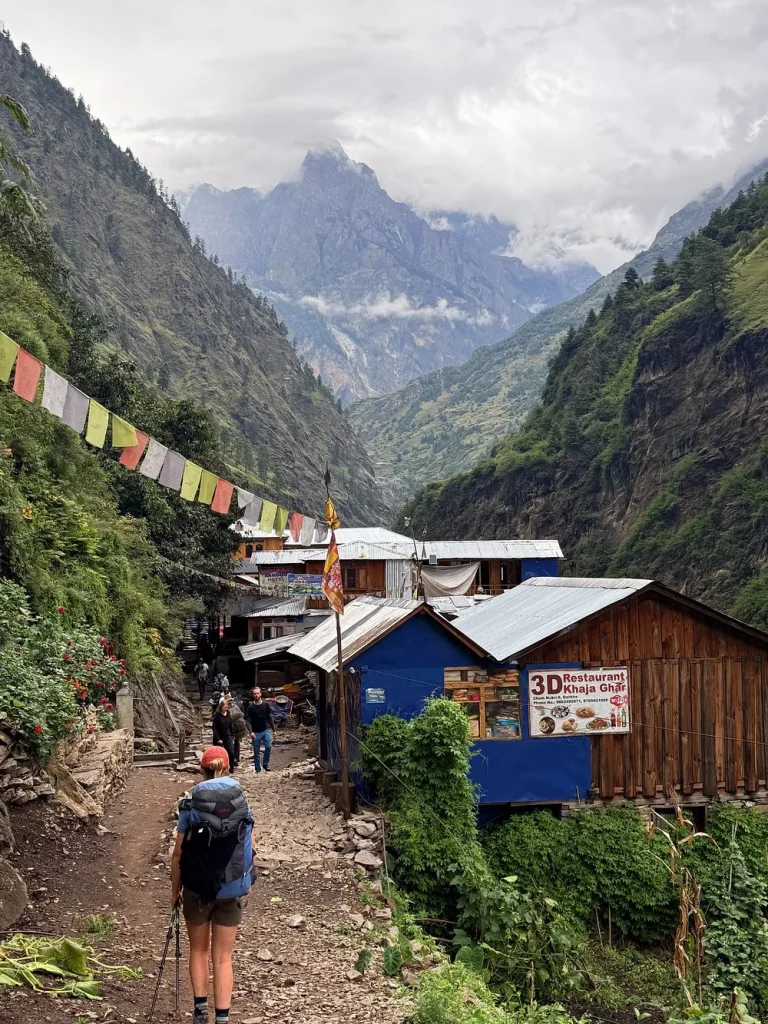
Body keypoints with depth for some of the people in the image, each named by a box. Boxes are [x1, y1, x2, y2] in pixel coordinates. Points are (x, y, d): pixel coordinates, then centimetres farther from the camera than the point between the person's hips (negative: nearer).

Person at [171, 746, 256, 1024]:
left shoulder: (191, 805, -8)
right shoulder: (242, 803, -3)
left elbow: (178, 853, -7)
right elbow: (251, 847, 3)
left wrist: (175, 889, 5)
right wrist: (245, 881, 18)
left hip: (197, 889, -1)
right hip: (232, 890, 1)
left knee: (199, 950, 19)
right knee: (223, 957, 9)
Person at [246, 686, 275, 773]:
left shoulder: (266, 705, 0)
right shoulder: (251, 707, -6)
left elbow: (269, 718, 8)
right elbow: (248, 720, -10)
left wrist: (273, 730, 7)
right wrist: (251, 732, -23)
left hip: (266, 730, 1)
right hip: (256, 733, -1)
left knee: (268, 746, -13)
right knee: (256, 751, 4)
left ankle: (266, 764, 5)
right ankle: (257, 768, 13)